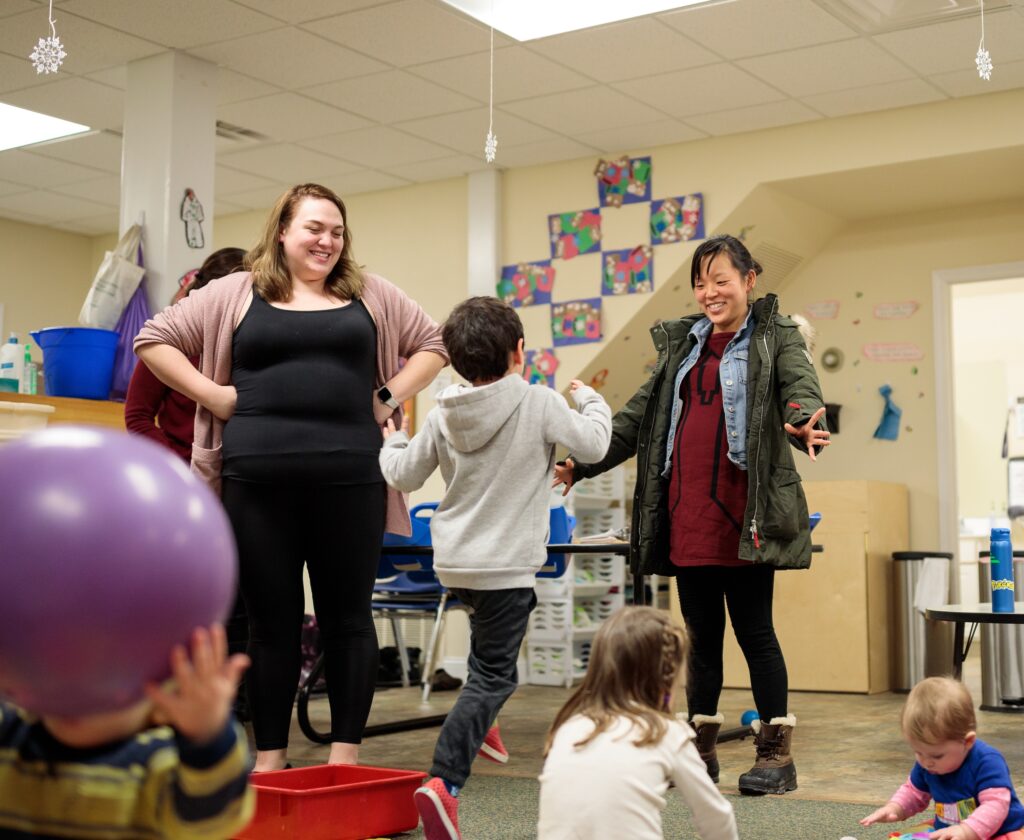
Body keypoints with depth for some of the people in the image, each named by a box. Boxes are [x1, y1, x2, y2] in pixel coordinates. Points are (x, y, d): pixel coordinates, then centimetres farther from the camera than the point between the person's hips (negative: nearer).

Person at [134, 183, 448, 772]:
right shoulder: (237, 292, 9)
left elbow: (433, 344, 18)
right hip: (259, 480, -1)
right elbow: (154, 341, 10)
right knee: (272, 620, 6)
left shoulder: (371, 295, 13)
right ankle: (270, 757, 17)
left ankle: (345, 757, 14)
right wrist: (217, 398, -1)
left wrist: (390, 399, 4)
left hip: (350, 480, 1)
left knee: (348, 618, 5)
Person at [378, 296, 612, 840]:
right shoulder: (539, 402, -11)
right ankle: (444, 783, -17)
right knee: (493, 677, -4)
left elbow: (402, 475, 9)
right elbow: (593, 444, -2)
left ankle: (478, 723, 32)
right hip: (505, 565, -6)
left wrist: (392, 442, 31)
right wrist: (590, 400, 18)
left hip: (452, 563, 6)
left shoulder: (442, 416, 2)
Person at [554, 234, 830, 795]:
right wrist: (583, 462, 11)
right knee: (701, 632, 11)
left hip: (746, 512, -5)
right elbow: (641, 414, 19)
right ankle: (701, 749, 21)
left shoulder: (776, 337, 3)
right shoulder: (681, 343, 18)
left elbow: (801, 388, -16)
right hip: (686, 512, 5)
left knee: (753, 628, -1)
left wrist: (806, 426, -39)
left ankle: (775, 753, 9)